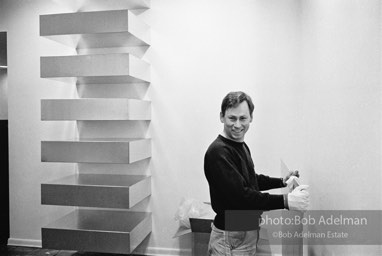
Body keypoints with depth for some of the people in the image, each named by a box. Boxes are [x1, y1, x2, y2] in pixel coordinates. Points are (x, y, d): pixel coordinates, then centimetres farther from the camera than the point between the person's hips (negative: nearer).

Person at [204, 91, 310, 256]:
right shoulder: (218, 152, -24)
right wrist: (285, 201, -31)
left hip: (248, 232, 9)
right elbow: (241, 196, -30)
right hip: (231, 237, -9)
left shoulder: (242, 146, 7)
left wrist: (282, 181, 12)